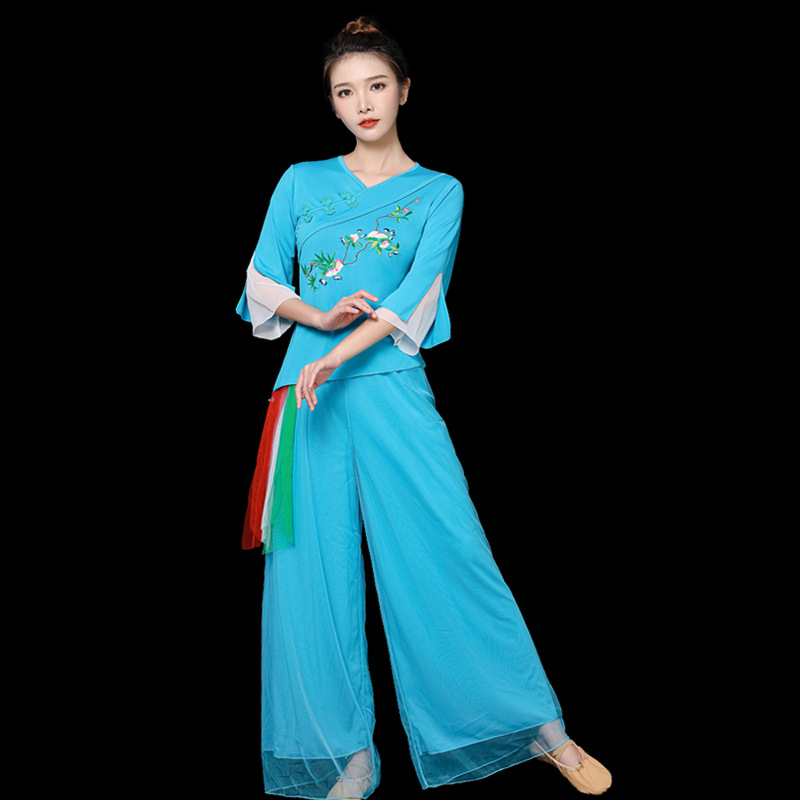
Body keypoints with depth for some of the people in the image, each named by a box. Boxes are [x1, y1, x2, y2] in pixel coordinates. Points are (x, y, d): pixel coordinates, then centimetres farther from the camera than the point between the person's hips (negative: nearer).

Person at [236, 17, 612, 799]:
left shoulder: (440, 192, 8)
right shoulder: (300, 182, 14)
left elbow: (414, 295, -6)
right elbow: (262, 285, 12)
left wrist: (336, 358, -17)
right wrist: (319, 314, -7)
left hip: (391, 388, -2)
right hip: (306, 386, 3)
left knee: (451, 551, -6)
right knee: (313, 567, 2)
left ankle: (544, 729, 8)